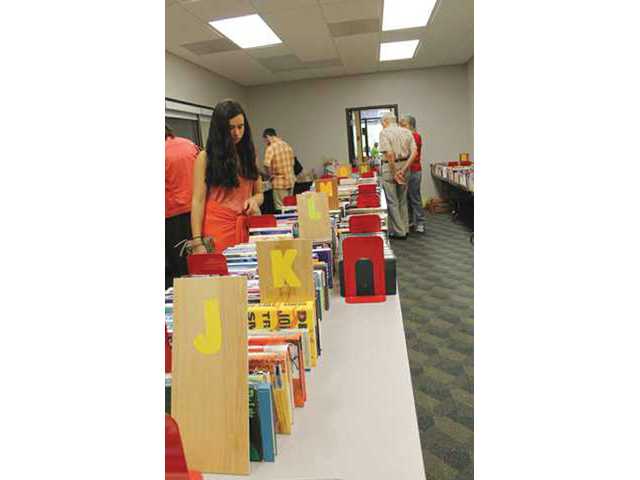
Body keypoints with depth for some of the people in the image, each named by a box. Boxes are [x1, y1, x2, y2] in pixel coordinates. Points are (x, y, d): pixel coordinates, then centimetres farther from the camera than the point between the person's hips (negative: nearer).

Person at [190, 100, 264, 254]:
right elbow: (198, 201, -6)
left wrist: (253, 200, -8)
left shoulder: (249, 155, 11)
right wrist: (197, 241, -13)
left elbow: (259, 193, 17)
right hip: (219, 229, -3)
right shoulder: (205, 158, -1)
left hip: (247, 228, 4)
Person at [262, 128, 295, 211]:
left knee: (281, 208, 0)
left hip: (279, 182, -7)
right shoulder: (287, 145, 8)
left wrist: (272, 174, -4)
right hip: (291, 180, 7)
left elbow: (267, 165, -22)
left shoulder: (270, 148, -13)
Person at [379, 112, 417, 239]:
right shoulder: (406, 132, 9)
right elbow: (414, 152, -2)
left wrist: (394, 173, -14)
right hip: (404, 166, 6)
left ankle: (398, 232, 7)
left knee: (392, 201, 3)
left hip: (390, 167, -6)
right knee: (403, 200, 17)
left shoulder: (384, 132, -7)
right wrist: (403, 170, -5)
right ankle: (405, 229, 24)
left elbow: (389, 154, -19)